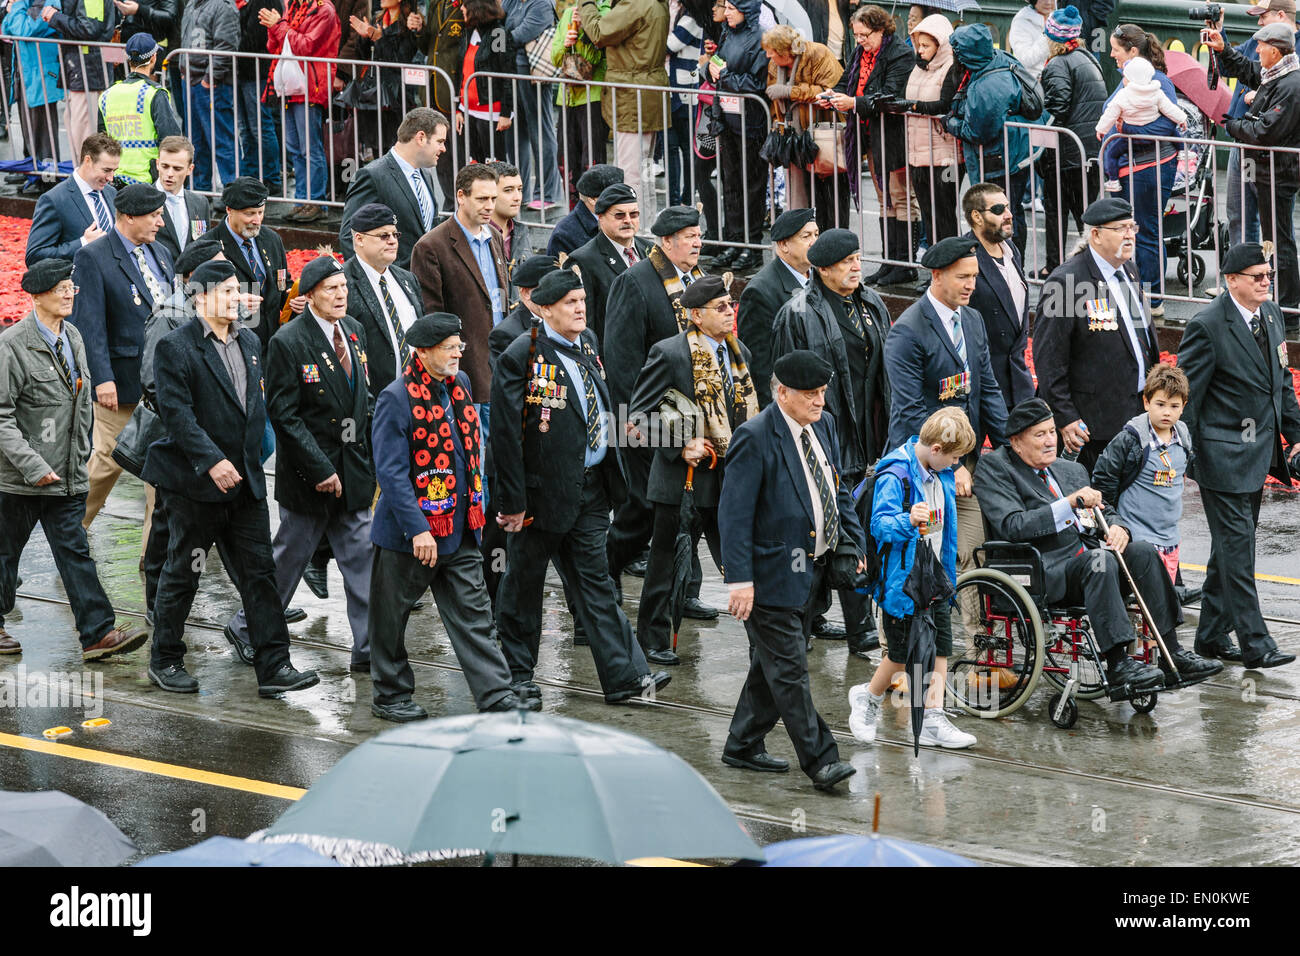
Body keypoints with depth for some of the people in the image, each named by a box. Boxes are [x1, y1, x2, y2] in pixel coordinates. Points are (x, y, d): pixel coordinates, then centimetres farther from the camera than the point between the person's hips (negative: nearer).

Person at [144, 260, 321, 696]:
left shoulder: (249, 342, 12)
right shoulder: (175, 347, -11)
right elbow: (177, 412, -18)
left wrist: (253, 457, 11)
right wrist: (213, 461, -23)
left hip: (245, 480, 6)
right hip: (195, 482, -6)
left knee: (259, 572, 2)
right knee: (182, 574, 6)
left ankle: (273, 667, 2)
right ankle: (165, 660, 20)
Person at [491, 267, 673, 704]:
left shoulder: (587, 344, 8)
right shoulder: (522, 356, -15)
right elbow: (505, 432, -16)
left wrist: (611, 472, 17)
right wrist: (512, 499, -17)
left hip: (590, 487, 6)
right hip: (544, 488, -6)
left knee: (595, 581, 7)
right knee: (524, 582, 9)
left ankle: (625, 677, 3)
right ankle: (516, 673, 22)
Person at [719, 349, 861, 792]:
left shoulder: (822, 427, 9)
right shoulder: (755, 439, -16)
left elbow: (838, 491, 22)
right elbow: (734, 513, -17)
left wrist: (854, 545, 13)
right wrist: (740, 580, -21)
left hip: (811, 572, 8)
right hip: (773, 574, -8)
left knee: (773, 663, 16)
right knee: (789, 669, -4)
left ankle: (743, 746, 28)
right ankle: (819, 760, -2)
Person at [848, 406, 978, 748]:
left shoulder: (941, 474, 8)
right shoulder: (895, 476, -19)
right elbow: (880, 524, -26)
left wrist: (948, 572, 26)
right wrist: (908, 521, -45)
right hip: (903, 578, -7)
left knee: (940, 647, 2)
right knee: (902, 654, 2)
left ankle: (933, 720, 5)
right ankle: (868, 697, 28)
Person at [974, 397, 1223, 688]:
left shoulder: (1072, 470, 24)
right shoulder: (994, 470, 0)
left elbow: (1105, 512, 24)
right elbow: (1012, 526, -13)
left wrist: (1117, 527, -2)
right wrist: (1070, 503, -18)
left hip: (1088, 552, 7)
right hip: (1047, 571, -7)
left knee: (1142, 552, -18)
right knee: (1099, 560, -34)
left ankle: (1172, 655, -20)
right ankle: (1117, 664, -36)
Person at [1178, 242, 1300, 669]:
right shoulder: (1208, 326, -15)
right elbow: (1185, 395, -12)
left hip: (1260, 453, 8)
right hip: (1223, 455, -8)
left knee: (1231, 546, 14)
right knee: (1237, 548, -6)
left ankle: (1212, 636, 23)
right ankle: (1254, 643, -4)